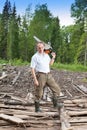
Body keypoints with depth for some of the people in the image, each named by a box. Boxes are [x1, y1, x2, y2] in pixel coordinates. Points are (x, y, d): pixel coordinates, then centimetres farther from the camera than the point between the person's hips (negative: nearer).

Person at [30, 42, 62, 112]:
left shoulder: (46, 55, 13)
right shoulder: (35, 57, -5)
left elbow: (50, 64, 29)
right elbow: (32, 69, -9)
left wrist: (53, 57, 11)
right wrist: (35, 79, -16)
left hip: (49, 75, 6)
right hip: (40, 75, -6)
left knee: (57, 89, 4)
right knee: (39, 93, 1)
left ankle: (55, 103, 19)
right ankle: (37, 108, 16)